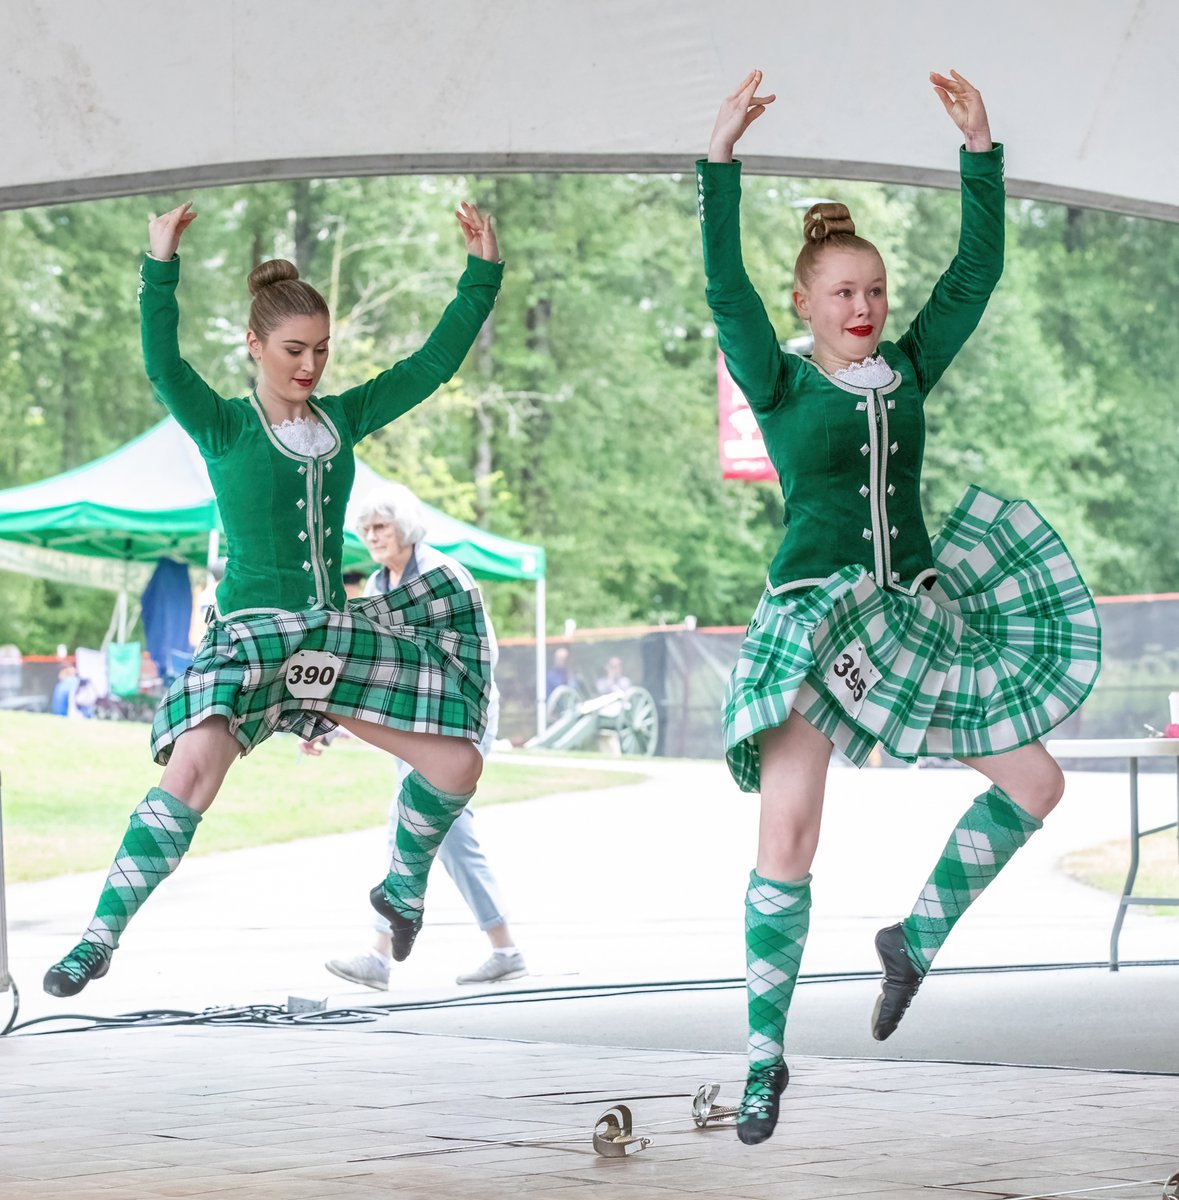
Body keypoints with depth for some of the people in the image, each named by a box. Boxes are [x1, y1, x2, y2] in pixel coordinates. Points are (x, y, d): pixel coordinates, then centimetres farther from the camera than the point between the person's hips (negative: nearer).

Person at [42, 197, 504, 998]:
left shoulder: (345, 419, 8)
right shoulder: (224, 430, -4)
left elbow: (436, 362, 10)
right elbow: (165, 370, -22)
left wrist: (483, 271, 4)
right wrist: (161, 269, -32)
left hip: (338, 633, 5)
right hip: (251, 633, -5)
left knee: (457, 763, 0)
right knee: (193, 769, -29)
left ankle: (404, 888, 30)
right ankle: (101, 938, -18)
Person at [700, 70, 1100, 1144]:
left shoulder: (909, 370, 9)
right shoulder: (782, 387, -2)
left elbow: (978, 270, 4)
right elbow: (726, 290, -15)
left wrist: (979, 147, -4)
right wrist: (722, 157, -22)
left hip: (916, 613, 5)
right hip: (815, 618, -5)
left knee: (1036, 786, 4)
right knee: (786, 836, -16)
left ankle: (918, 938, 23)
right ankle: (766, 1058, -8)